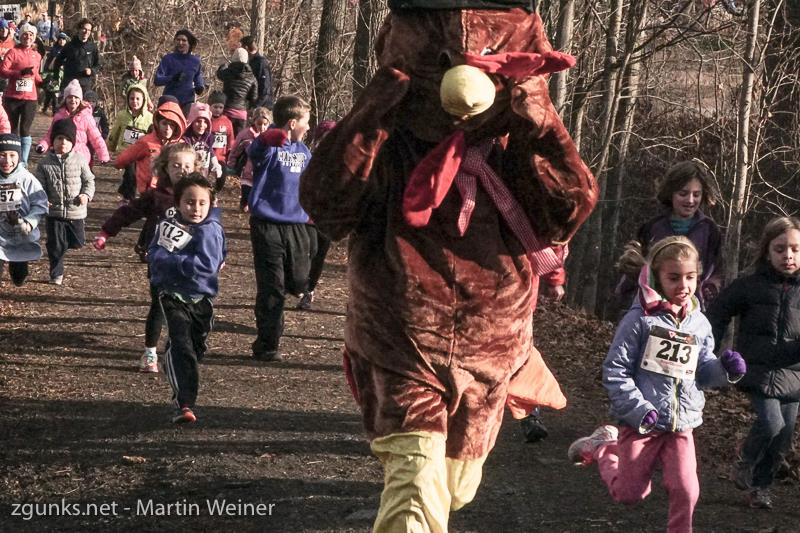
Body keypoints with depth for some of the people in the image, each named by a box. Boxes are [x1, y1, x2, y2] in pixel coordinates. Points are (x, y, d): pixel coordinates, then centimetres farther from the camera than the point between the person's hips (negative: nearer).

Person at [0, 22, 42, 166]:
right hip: (12, 98, -2)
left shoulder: (36, 56, 10)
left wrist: (43, 83, 5)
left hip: (30, 98, 2)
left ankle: (23, 161, -4)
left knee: (25, 129, -6)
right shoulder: (13, 52, -3)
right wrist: (20, 72, -24)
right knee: (12, 129, 9)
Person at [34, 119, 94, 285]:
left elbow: (89, 180, 4)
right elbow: (39, 186, 2)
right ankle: (56, 274, 16)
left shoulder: (79, 160, -3)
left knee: (77, 242, 10)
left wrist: (86, 195, -13)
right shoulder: (45, 163, -3)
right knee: (56, 245, 2)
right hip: (54, 211, 0)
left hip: (76, 211, 0)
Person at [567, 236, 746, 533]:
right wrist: (639, 410, -21)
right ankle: (601, 446, 39)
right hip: (641, 423, -3)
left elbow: (702, 372, 11)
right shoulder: (641, 319, -13)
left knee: (686, 492, -11)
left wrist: (725, 369, -10)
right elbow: (615, 370, -13)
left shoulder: (700, 324, 3)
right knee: (630, 495, 12)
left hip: (681, 424, 3)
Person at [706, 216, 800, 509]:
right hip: (758, 371, -3)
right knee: (771, 423, -19)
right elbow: (718, 313, 6)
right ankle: (744, 468, 8)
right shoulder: (750, 285, -3)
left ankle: (760, 485, 27)